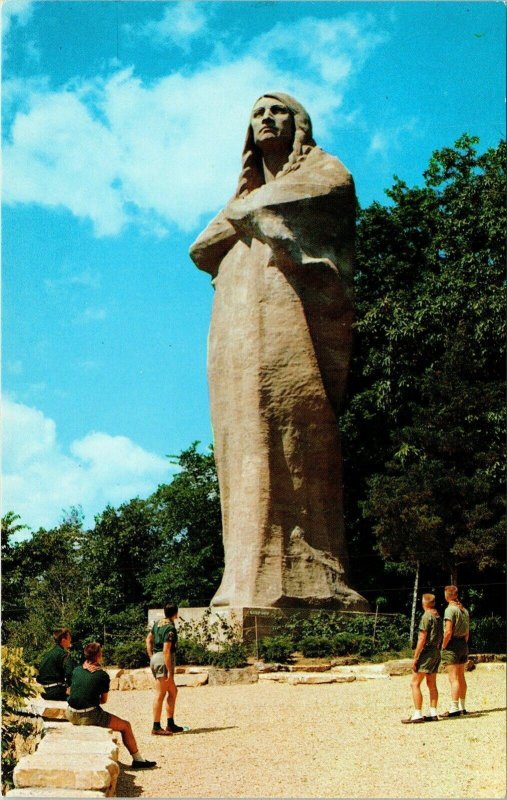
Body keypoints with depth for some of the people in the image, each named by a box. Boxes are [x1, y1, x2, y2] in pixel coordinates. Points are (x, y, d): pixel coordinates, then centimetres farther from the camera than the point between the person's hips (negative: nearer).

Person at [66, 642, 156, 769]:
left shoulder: (76, 670, 7)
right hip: (89, 717, -7)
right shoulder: (102, 675, -7)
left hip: (71, 715, 7)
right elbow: (104, 700, 3)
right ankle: (138, 760, 15)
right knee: (126, 726, 9)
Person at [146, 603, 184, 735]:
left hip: (155, 658, 9)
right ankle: (156, 727, -1)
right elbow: (166, 650, -21)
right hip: (164, 661, -9)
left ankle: (170, 724, 18)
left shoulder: (158, 623, 11)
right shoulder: (170, 628, -16)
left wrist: (151, 657, 21)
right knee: (160, 695, -5)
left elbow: (148, 639, 21)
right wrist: (170, 671, -19)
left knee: (173, 691, 16)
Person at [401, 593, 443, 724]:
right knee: (432, 684, 13)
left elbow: (422, 639, -18)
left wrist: (415, 657, -15)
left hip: (427, 653, -9)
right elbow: (441, 636, 16)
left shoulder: (426, 617, -14)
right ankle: (433, 713, 13)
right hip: (436, 653, 9)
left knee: (415, 683, -7)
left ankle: (417, 714, -11)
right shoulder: (438, 616, 11)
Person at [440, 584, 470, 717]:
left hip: (452, 644, -8)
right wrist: (464, 645, 20)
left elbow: (448, 632, -20)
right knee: (461, 677, 15)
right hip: (463, 644, 8)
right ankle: (462, 707, 22)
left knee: (454, 678, -7)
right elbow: (467, 632, 14)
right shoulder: (464, 610, 10)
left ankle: (454, 708, -7)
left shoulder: (450, 609, -14)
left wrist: (443, 646, -10)